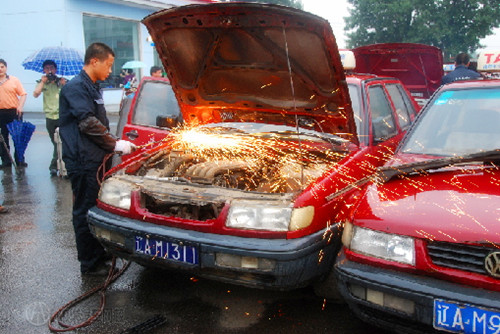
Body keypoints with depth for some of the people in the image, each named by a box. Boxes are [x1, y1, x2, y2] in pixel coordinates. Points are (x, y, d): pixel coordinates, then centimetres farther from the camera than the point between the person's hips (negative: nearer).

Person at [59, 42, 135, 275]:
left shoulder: (93, 88, 19)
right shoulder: (76, 88, -12)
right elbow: (88, 124, -20)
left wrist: (112, 145, 18)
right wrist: (116, 144, -14)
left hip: (96, 159, 10)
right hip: (83, 160, -10)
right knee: (86, 211, -2)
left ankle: (100, 253, 27)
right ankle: (90, 264, 7)